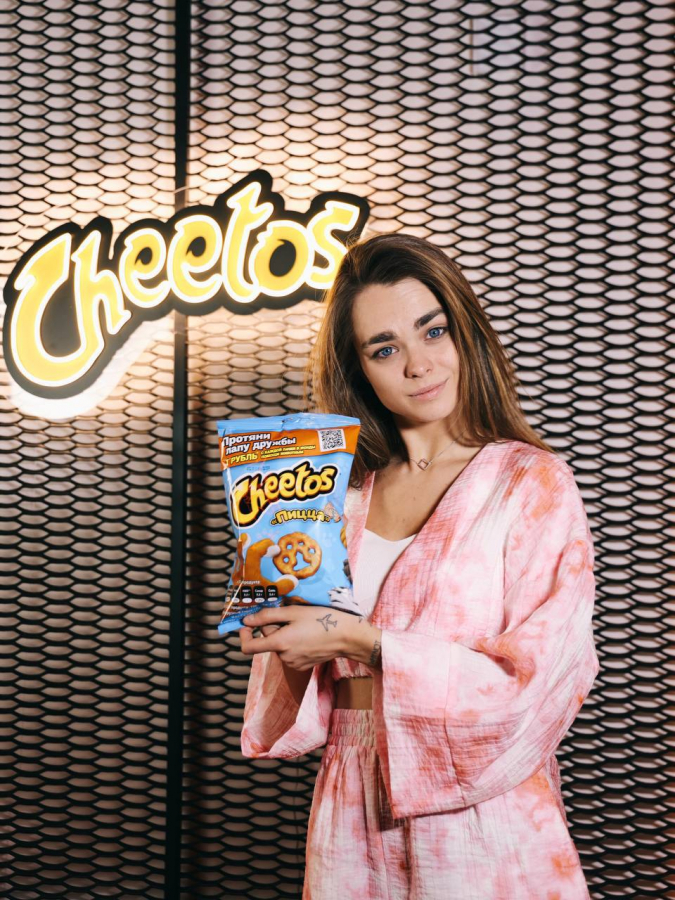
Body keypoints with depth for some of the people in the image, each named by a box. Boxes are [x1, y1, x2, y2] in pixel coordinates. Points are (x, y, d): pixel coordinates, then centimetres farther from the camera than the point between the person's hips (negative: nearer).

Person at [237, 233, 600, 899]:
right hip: (353, 820, 4)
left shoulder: (531, 481, -6)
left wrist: (360, 641, -18)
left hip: (481, 825, -4)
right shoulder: (347, 495, 8)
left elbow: (535, 680, -15)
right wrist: (279, 611, -9)